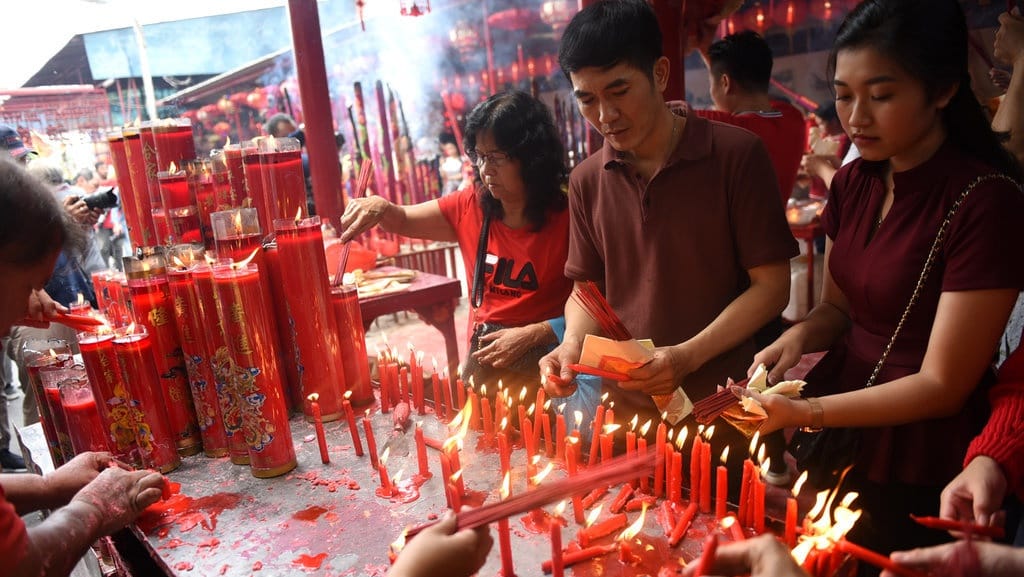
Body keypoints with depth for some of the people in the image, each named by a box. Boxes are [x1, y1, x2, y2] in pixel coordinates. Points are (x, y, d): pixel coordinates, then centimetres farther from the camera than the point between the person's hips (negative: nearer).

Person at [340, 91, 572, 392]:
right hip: (485, 356, 4)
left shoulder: (565, 217, -11)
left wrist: (533, 334, -18)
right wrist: (380, 207, -9)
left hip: (545, 354, -3)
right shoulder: (470, 206, 5)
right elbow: (403, 221, 15)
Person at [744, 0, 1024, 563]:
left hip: (914, 467, -6)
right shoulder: (854, 181, -1)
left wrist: (802, 412, -27)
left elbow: (942, 385, -19)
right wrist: (801, 335, -11)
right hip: (835, 441, 6)